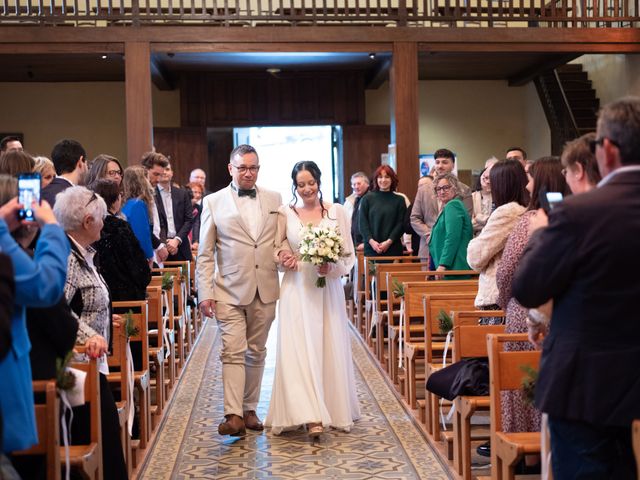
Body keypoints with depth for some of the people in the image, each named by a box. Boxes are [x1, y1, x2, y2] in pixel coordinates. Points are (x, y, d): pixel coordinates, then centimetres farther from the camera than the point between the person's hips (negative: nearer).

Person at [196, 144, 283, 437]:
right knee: (233, 352, -10)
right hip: (230, 291, -3)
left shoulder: (275, 200, 9)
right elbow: (205, 254, 1)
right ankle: (233, 415, -13)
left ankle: (249, 409, 23)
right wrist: (205, 293, -6)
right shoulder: (213, 202, 1)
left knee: (256, 353, 11)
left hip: (265, 291, 3)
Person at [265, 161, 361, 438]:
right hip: (297, 290, 0)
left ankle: (333, 410, 22)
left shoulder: (336, 212, 4)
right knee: (299, 351, -8)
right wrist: (282, 257, -11)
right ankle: (311, 417, -10)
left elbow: (349, 254, 4)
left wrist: (332, 267, -14)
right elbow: (275, 248, 11)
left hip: (328, 290, 1)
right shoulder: (285, 214, 4)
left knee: (329, 350, 6)